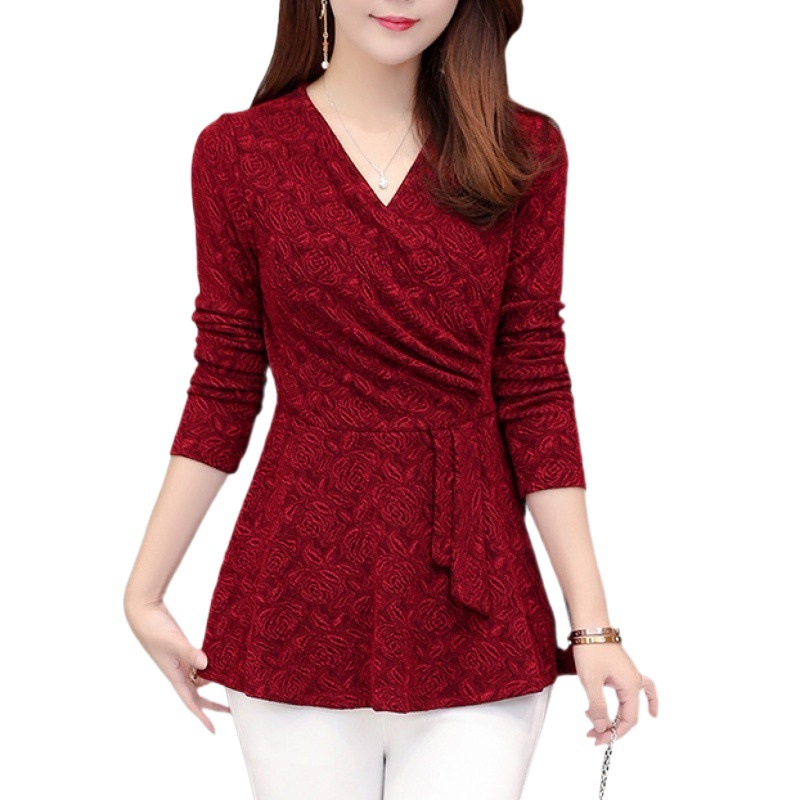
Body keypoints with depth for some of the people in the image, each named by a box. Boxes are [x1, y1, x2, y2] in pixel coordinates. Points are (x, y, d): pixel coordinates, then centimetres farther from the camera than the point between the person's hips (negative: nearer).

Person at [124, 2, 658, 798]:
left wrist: (592, 623, -3)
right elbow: (223, 392, 4)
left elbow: (535, 395, 0)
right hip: (301, 605, 0)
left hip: (477, 620, 1)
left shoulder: (524, 152, 2)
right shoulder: (238, 152, -1)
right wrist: (144, 591, 1)